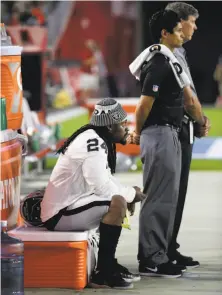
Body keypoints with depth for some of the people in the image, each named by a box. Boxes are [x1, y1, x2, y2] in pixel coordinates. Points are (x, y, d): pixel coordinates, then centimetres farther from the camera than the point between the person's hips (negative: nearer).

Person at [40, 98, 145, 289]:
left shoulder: (94, 139, 10)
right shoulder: (94, 144, -21)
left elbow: (105, 178, 18)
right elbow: (102, 187, -25)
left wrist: (129, 193, 1)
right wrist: (131, 193, -8)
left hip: (68, 205, 11)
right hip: (60, 214, -11)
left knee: (121, 199, 18)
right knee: (117, 203, -26)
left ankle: (108, 265, 20)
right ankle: (103, 273, -20)